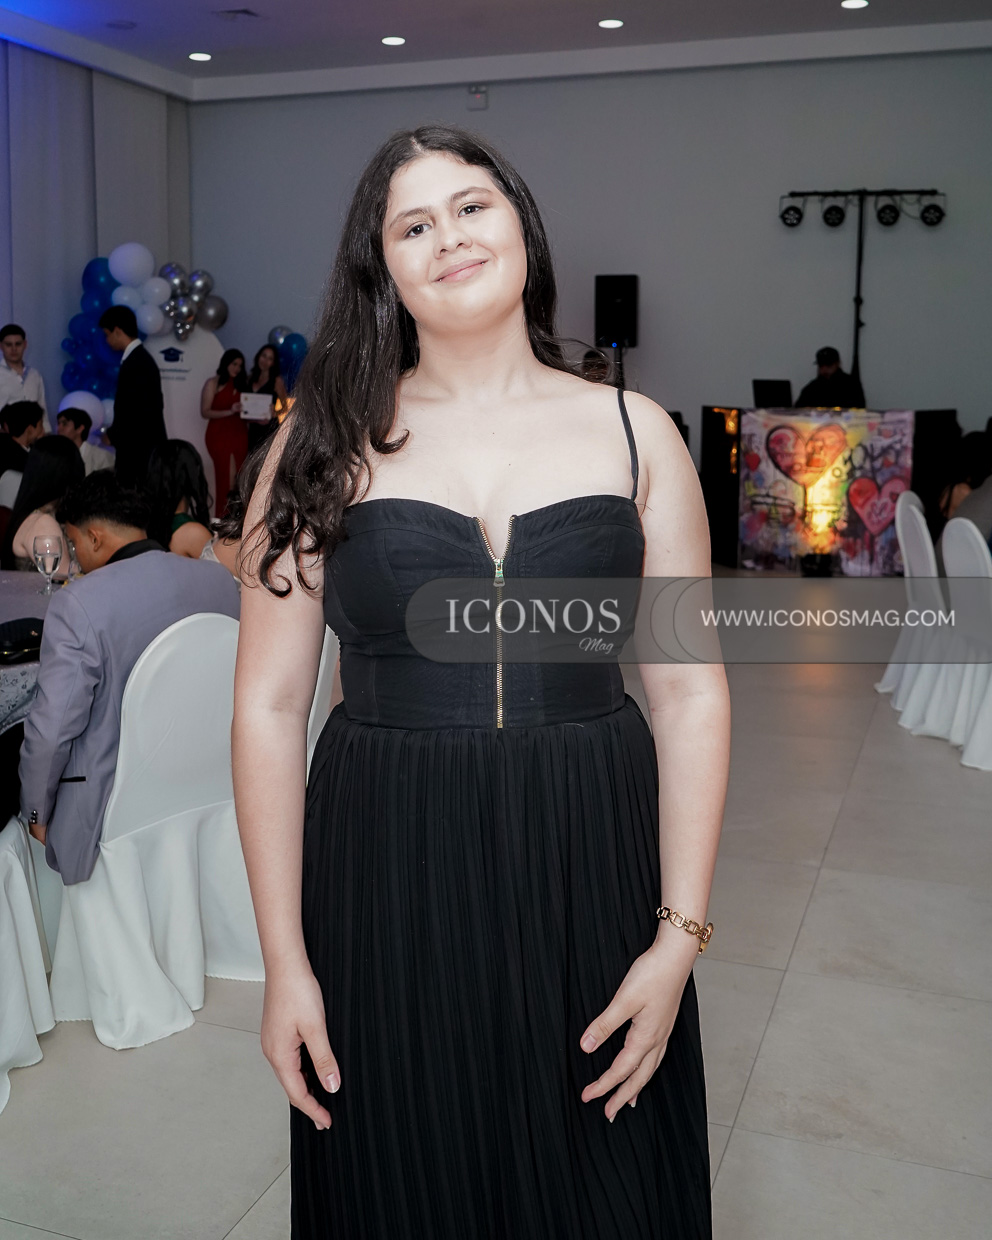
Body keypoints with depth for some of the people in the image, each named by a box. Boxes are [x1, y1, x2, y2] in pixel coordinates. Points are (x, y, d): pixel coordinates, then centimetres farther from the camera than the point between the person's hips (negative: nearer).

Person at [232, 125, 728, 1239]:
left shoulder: (636, 434, 1)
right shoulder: (329, 443, -1)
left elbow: (689, 690, 0)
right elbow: (269, 702, -3)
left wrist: (680, 935, -6)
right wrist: (283, 960, -5)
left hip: (591, 876, 1)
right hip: (384, 886, 0)